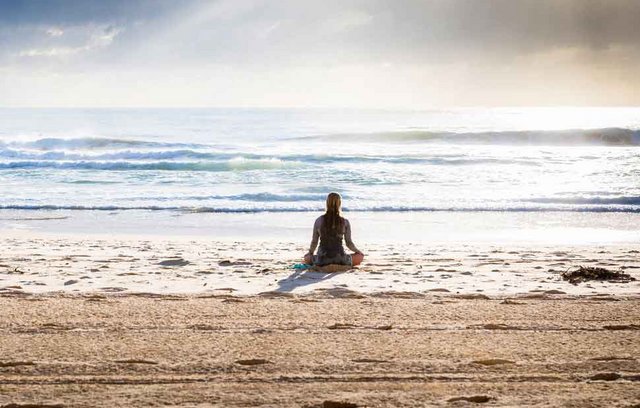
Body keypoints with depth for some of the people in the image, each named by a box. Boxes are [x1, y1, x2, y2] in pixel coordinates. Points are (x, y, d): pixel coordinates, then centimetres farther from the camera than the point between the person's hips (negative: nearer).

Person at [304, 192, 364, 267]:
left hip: (322, 260, 1)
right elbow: (349, 243, 3)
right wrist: (357, 251, 23)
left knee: (307, 258, 32)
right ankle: (342, 265, 12)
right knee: (360, 256, 21)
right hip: (339, 259, -1)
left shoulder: (319, 221, -2)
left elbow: (314, 242, 4)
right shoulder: (345, 222, -4)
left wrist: (310, 253, 24)